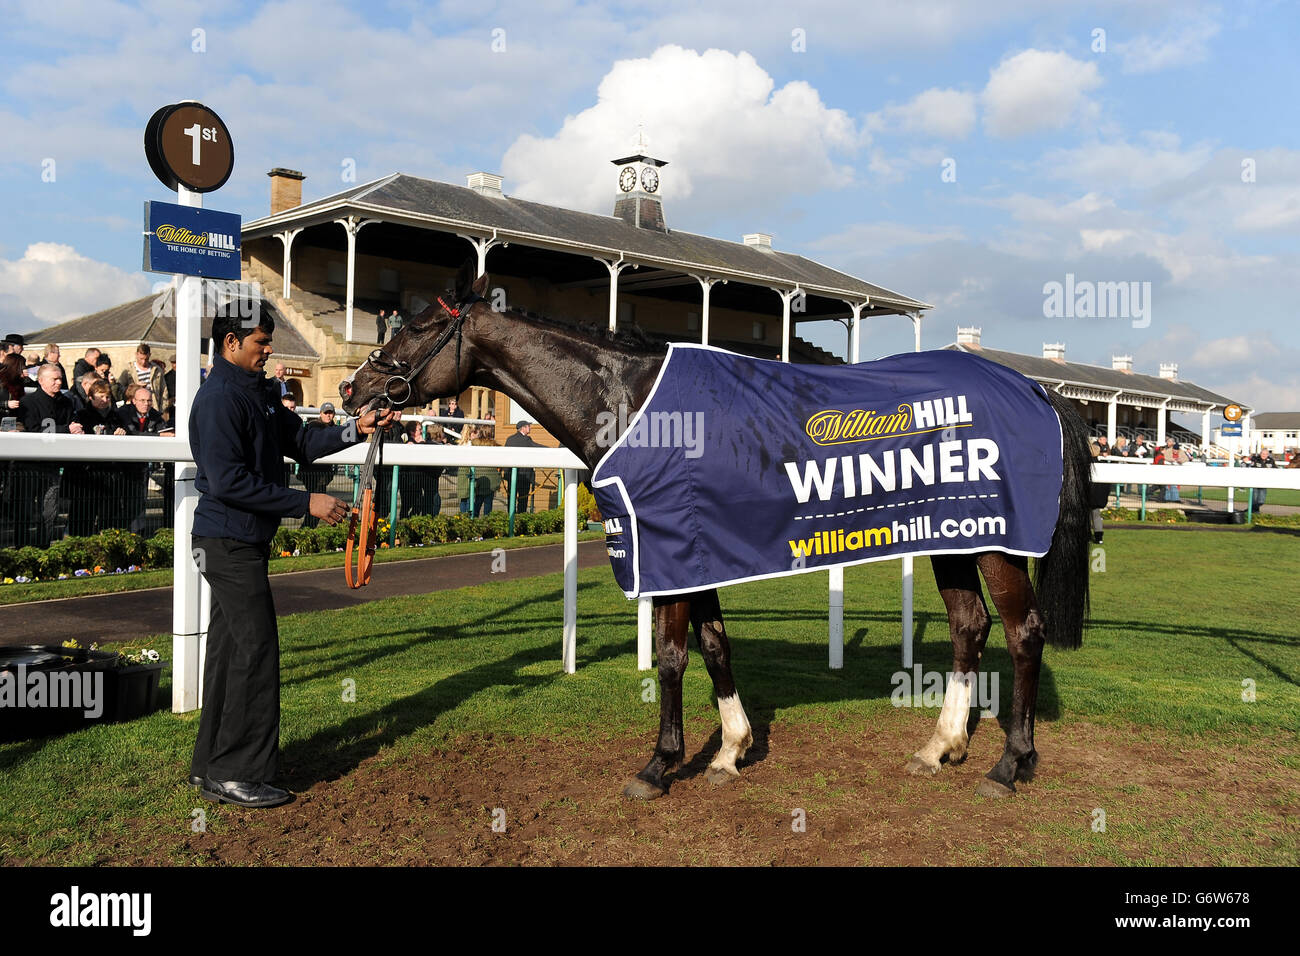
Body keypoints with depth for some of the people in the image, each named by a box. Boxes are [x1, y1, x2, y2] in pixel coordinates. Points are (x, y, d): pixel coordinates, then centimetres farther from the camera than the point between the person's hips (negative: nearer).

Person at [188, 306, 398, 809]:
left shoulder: (259, 392, 13)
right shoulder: (220, 398, -17)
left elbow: (302, 443, 12)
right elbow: (229, 481, -24)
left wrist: (356, 429, -3)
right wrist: (306, 503, -23)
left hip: (244, 541, 10)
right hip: (230, 540, -10)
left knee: (231, 648, 14)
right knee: (255, 650, -6)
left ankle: (212, 767, 24)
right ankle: (238, 774, 4)